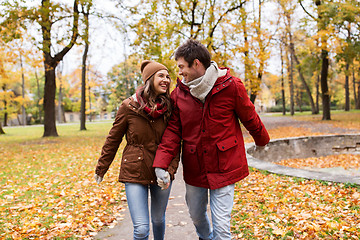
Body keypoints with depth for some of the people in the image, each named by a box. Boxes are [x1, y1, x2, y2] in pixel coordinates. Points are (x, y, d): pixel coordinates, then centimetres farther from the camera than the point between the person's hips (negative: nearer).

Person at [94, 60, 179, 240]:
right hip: (135, 173, -2)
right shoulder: (129, 106, -8)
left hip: (161, 173, 3)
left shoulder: (169, 107, -2)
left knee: (158, 220, 19)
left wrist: (170, 170, -11)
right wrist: (101, 169, 9)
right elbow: (113, 140, 3)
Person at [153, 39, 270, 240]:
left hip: (224, 166, -3)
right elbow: (173, 130, -3)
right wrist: (161, 163, -15)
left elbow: (250, 118, 4)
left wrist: (262, 140, 19)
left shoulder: (230, 86, -11)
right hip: (193, 167, 4)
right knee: (196, 215, 22)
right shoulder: (179, 92, -2)